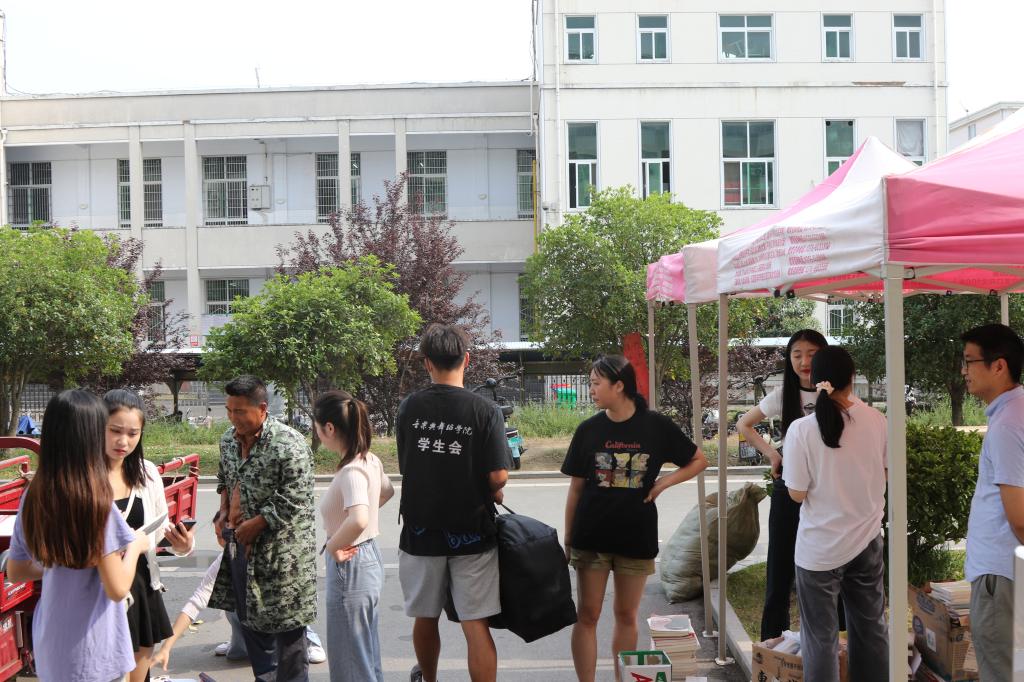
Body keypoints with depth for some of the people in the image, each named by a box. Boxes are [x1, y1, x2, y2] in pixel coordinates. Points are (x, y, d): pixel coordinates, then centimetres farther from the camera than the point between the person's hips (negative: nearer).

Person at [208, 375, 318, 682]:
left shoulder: (288, 444, -20)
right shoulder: (229, 439, 4)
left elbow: (294, 499, -21)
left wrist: (255, 524, -17)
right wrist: (224, 512, 6)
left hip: (279, 550, -8)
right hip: (239, 544, 8)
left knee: (286, 624, 2)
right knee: (249, 618, 19)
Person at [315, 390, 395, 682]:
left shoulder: (352, 471, -25)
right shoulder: (369, 460, 2)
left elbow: (358, 521, -41)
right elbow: (387, 491, 23)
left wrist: (331, 546, -25)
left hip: (351, 568, -9)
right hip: (369, 558, 9)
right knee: (368, 656, 22)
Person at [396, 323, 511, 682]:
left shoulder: (409, 407, -4)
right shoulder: (484, 410, -13)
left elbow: (405, 466, 4)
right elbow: (499, 477, -15)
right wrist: (487, 494, 6)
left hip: (420, 530, 3)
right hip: (471, 532, -3)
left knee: (425, 617, 21)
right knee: (476, 626, 2)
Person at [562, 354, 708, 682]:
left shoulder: (657, 426, -4)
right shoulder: (588, 430, -1)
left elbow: (699, 461, 7)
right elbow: (576, 487, 4)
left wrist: (664, 482, -8)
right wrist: (568, 538, 3)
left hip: (637, 537, 0)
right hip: (591, 537, 0)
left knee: (626, 616, 12)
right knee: (587, 615, 2)